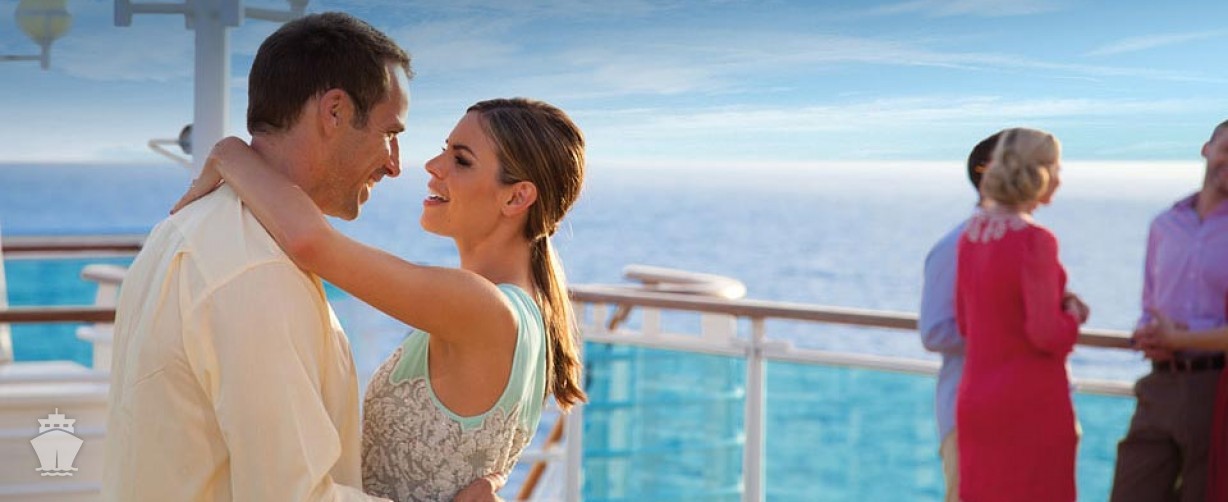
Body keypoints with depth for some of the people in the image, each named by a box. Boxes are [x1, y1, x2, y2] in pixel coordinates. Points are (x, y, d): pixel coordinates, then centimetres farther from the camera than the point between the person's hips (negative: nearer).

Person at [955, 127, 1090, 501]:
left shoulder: (972, 234, 5)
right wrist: (1072, 314, 1)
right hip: (1031, 404, -7)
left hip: (976, 399, 7)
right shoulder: (1034, 239, -17)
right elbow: (1048, 334, -20)